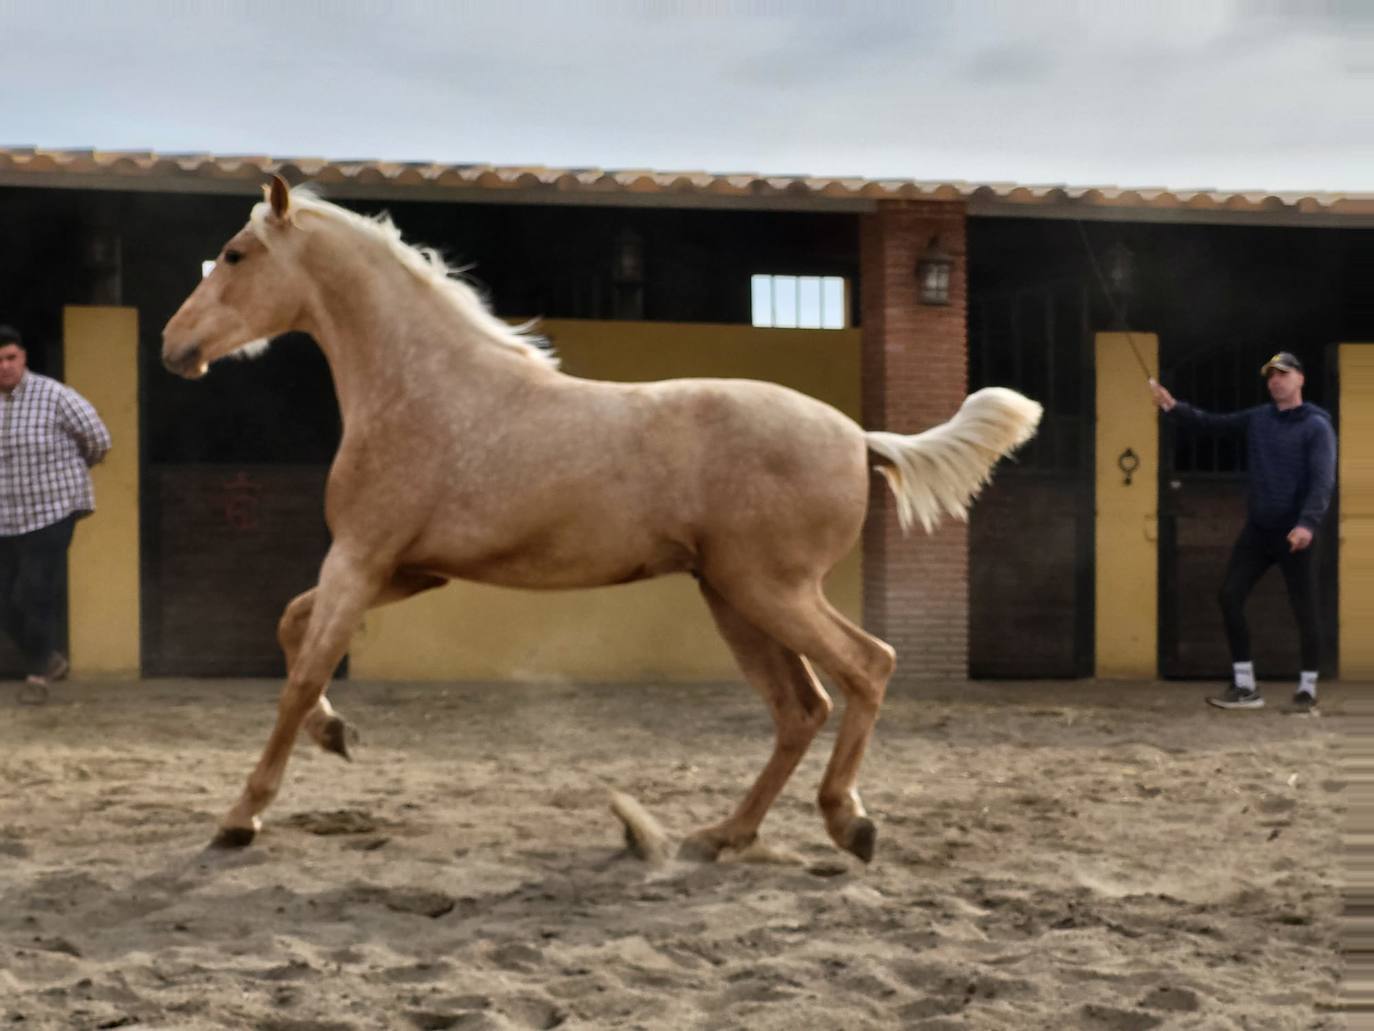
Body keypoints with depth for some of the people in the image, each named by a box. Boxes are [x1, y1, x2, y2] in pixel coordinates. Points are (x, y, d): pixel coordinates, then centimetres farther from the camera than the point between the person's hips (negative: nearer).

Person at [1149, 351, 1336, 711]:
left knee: (1304, 610, 0)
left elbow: (1323, 480, -18)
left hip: (1294, 533, -5)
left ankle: (1308, 688, 16)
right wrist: (1173, 407, -5)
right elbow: (1211, 422, 10)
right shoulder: (1258, 418, 9)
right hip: (1257, 529, 5)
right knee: (1230, 597, -2)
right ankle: (1245, 686, 5)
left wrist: (1308, 524, -32)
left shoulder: (1317, 427, -8)